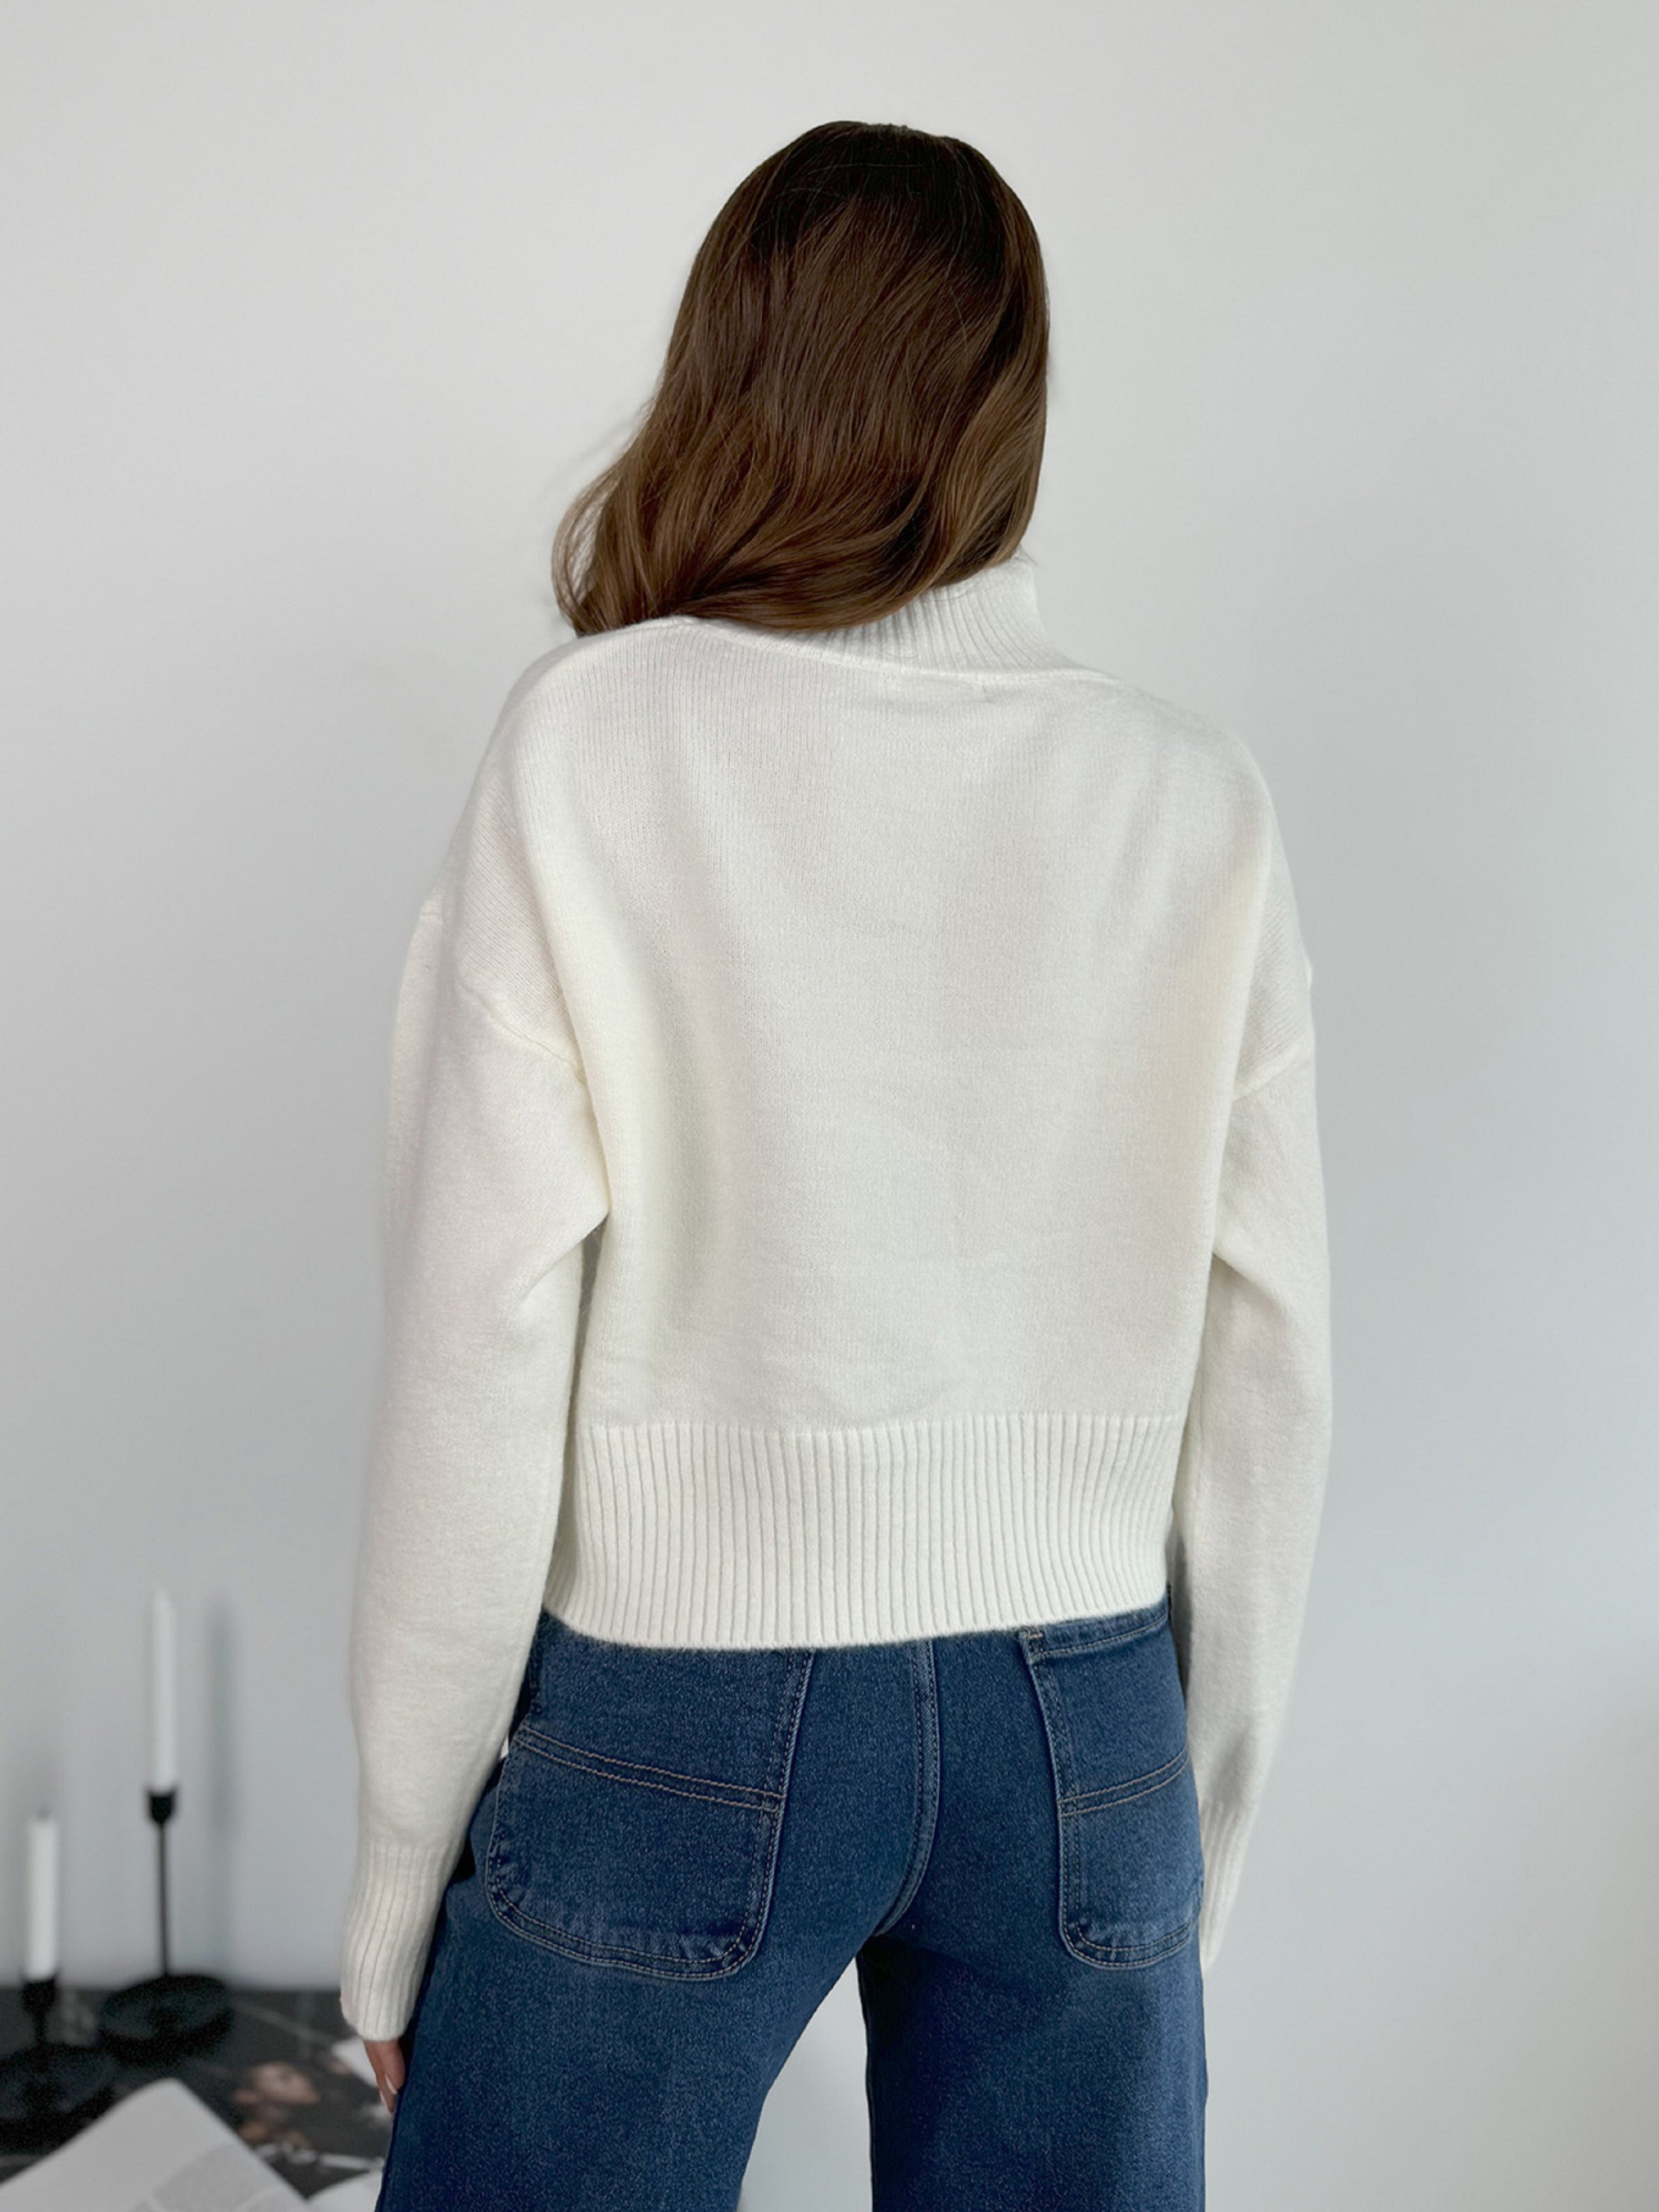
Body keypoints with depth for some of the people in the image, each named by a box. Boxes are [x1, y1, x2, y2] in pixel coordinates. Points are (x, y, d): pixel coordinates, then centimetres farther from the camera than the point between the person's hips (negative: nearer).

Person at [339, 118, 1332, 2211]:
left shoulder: (590, 743, -9)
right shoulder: (1197, 800, -1)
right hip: (1082, 1735, 3)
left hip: (678, 1720, -2)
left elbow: (480, 1343, -10)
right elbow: (1264, 1373, 2)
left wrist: (401, 1898, 1)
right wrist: (1201, 1835, 15)